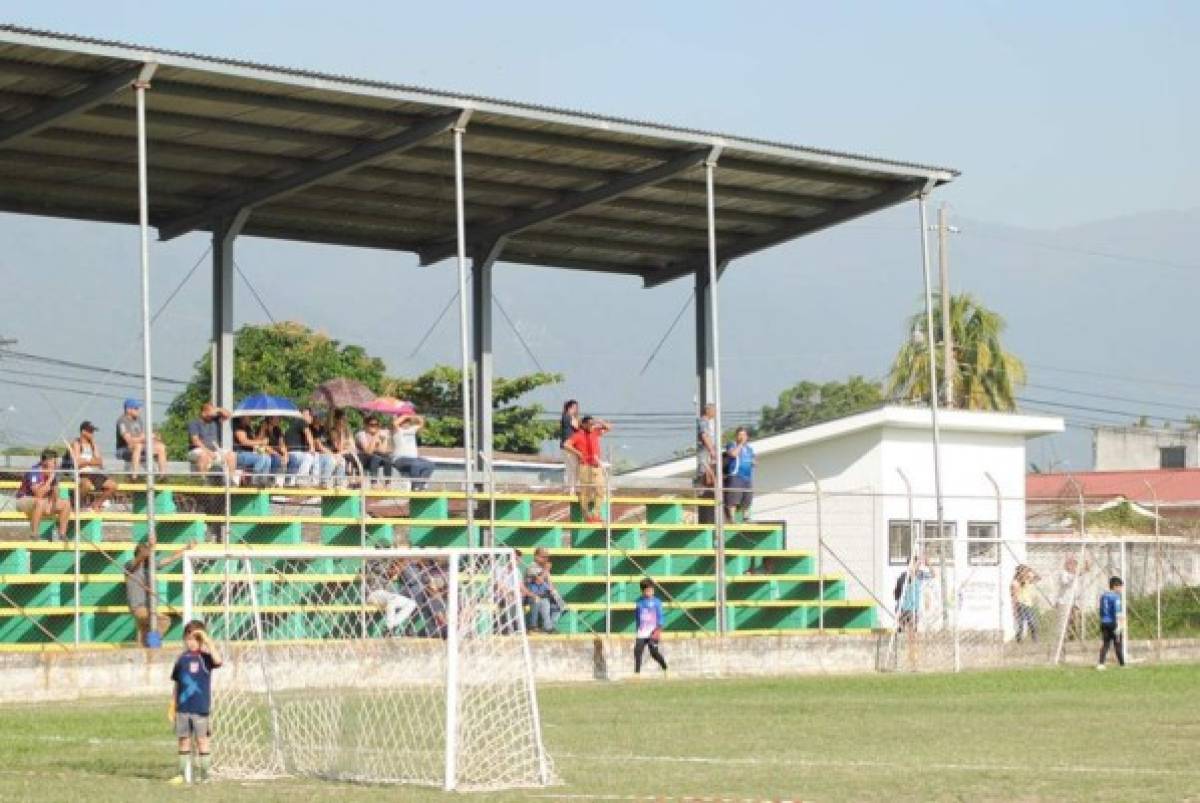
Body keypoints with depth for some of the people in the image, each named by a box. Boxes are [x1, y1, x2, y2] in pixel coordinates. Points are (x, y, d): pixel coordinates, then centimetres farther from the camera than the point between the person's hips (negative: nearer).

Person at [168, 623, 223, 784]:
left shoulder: (204, 657, -4)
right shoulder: (182, 659, 9)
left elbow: (217, 660, -28)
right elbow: (177, 684, 15)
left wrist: (207, 640, -25)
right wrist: (173, 705, 12)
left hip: (200, 708, -4)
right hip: (183, 708, 4)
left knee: (202, 739, 1)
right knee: (183, 740, 7)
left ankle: (205, 775, 7)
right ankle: (184, 774, 14)